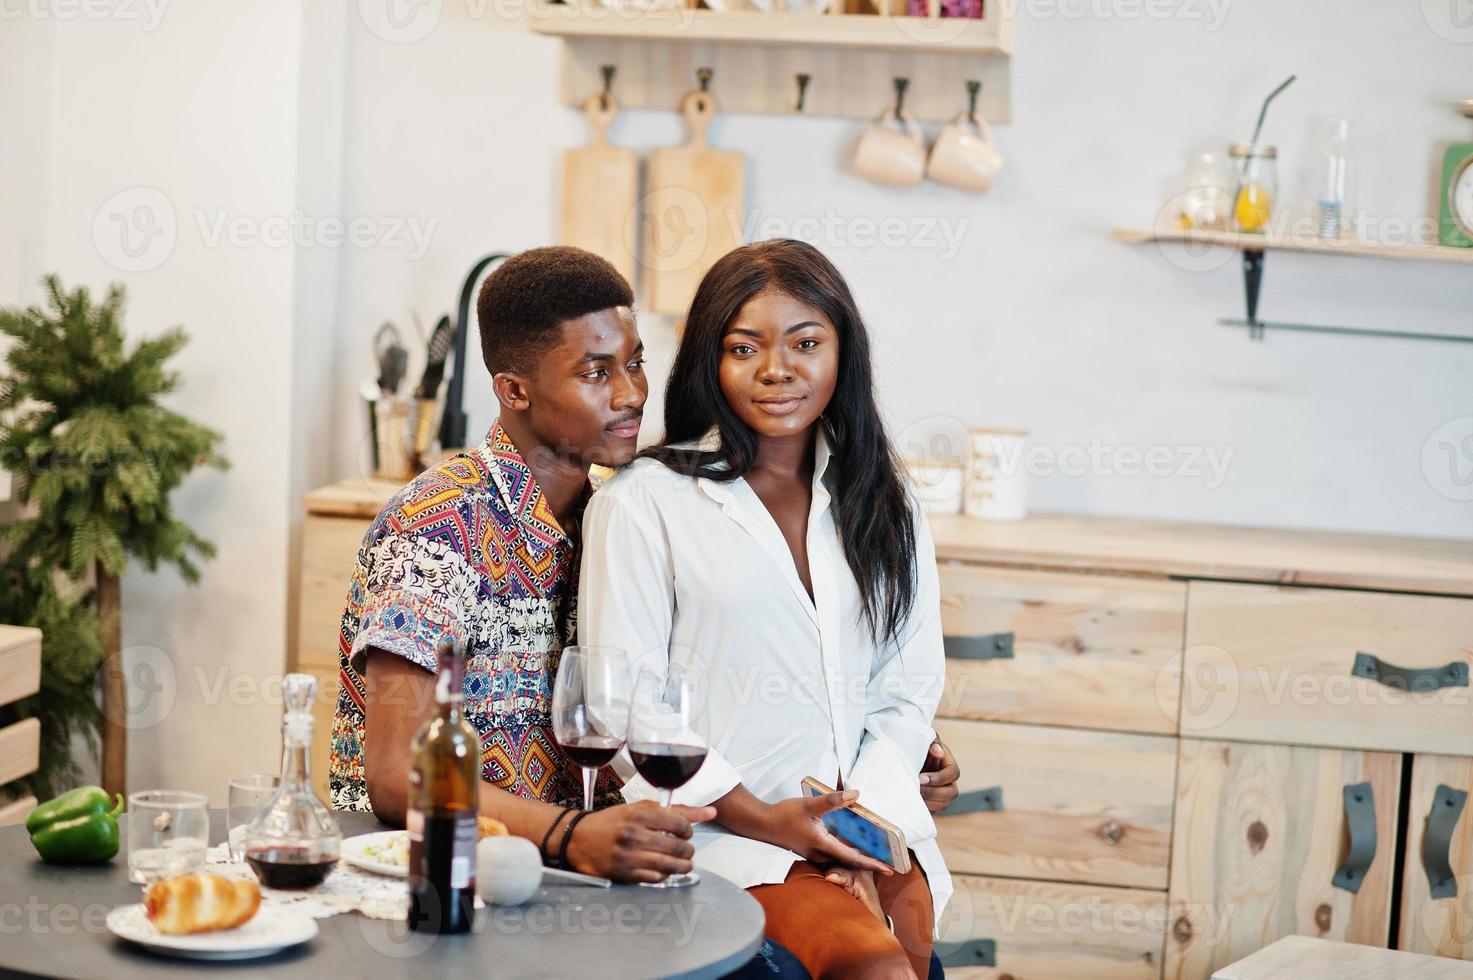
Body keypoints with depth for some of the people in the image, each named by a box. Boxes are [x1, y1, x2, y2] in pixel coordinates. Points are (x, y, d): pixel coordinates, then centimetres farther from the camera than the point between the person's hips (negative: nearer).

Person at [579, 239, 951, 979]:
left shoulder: (883, 508, 16)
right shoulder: (643, 504, 1)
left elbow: (908, 694, 13)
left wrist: (864, 824, -4)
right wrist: (766, 819, -10)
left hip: (866, 816, 5)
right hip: (718, 828, -4)